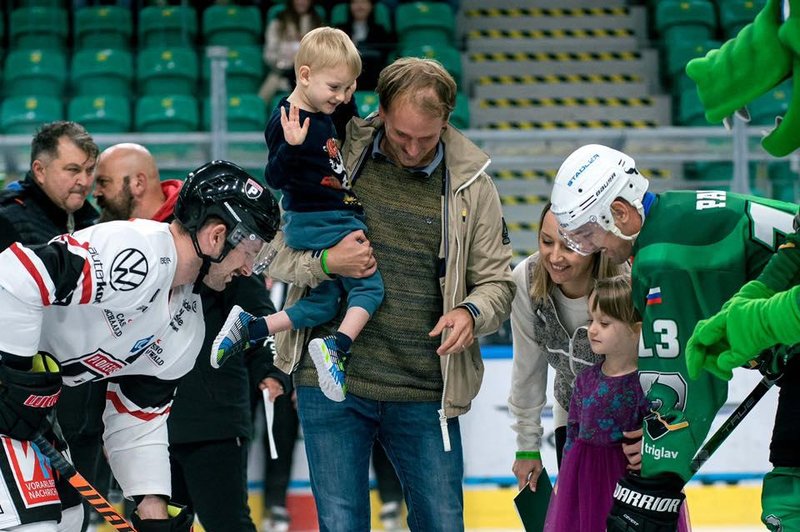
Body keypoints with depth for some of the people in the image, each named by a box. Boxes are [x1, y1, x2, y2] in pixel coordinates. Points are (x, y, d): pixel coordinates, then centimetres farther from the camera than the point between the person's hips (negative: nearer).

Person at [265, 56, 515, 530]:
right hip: (331, 384, -1)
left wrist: (471, 313, -15)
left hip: (425, 394, 1)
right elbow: (277, 253, 3)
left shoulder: (471, 185, 4)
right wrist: (325, 262, -18)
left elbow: (498, 282, 8)